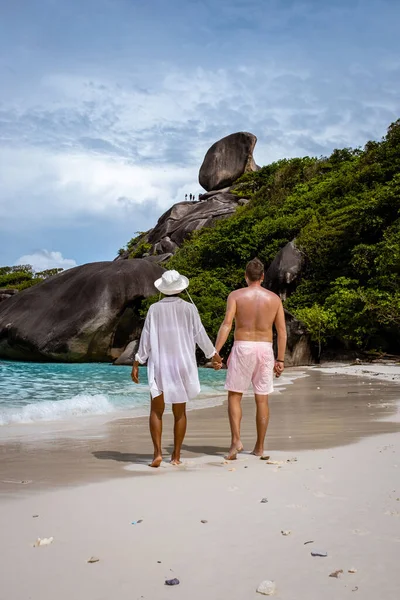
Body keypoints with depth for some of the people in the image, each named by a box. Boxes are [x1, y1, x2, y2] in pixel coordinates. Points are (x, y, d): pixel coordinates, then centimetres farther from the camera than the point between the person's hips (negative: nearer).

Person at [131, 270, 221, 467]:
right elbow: (200, 336, 1)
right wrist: (214, 355, 15)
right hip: (182, 366, 1)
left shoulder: (155, 309, -4)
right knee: (179, 412, 12)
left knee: (156, 411, 7)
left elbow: (146, 338, -3)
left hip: (159, 366, -1)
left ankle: (157, 453, -8)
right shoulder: (189, 308, -4)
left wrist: (136, 364, 4)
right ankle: (176, 456, 14)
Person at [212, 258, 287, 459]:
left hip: (242, 348, -2)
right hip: (265, 349, 2)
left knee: (234, 396, 8)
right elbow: (282, 331, 4)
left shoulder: (236, 295, -1)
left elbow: (226, 325, -13)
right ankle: (259, 447, 15)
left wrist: (215, 352, -15)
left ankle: (236, 440, -6)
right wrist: (280, 360, 8)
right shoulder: (274, 298, 6)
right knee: (262, 399, 9)